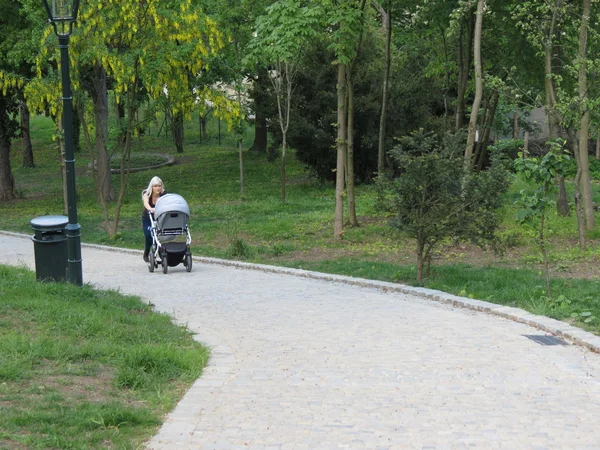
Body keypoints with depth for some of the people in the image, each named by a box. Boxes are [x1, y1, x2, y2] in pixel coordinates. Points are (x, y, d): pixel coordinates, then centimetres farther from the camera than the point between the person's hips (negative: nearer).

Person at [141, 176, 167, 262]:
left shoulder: (164, 194, -15)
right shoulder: (146, 194, -20)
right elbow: (146, 203, -41)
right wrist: (150, 209, -64)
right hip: (147, 218, -1)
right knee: (149, 237, -15)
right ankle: (146, 255, 12)